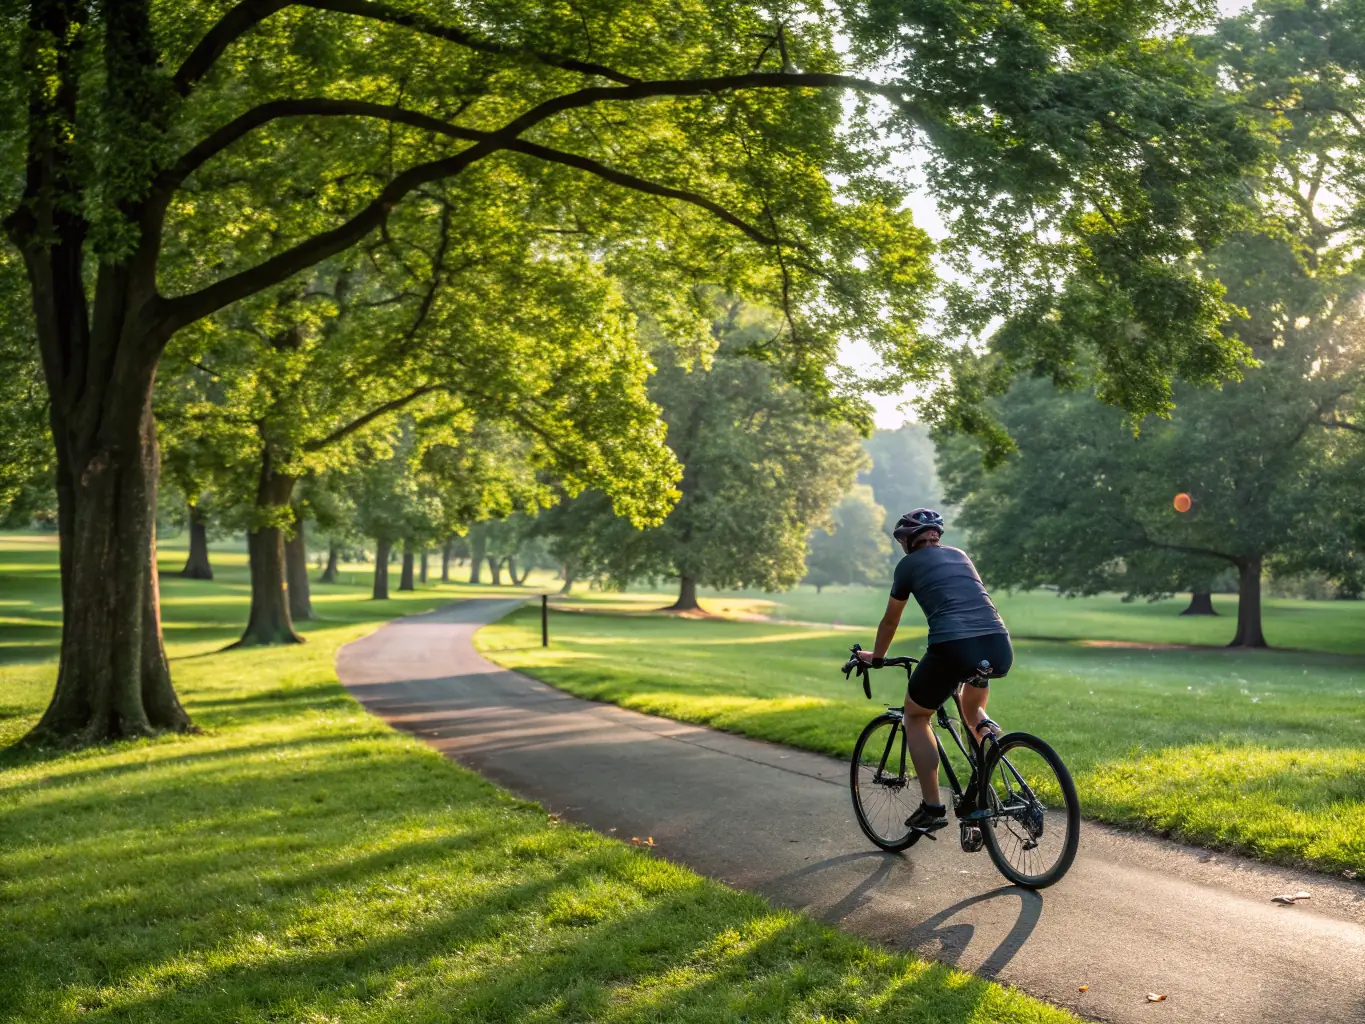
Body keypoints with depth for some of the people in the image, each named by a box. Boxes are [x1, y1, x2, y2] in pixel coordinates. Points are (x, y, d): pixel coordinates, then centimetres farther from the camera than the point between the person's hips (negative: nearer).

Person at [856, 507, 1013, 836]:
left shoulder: (909, 564, 14)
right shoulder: (960, 556, 28)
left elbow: (890, 621, 26)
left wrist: (876, 656, 44)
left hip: (954, 647, -5)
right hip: (999, 648, 5)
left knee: (915, 716, 21)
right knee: (972, 707, 38)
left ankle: (932, 807, 14)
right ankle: (986, 729, 6)